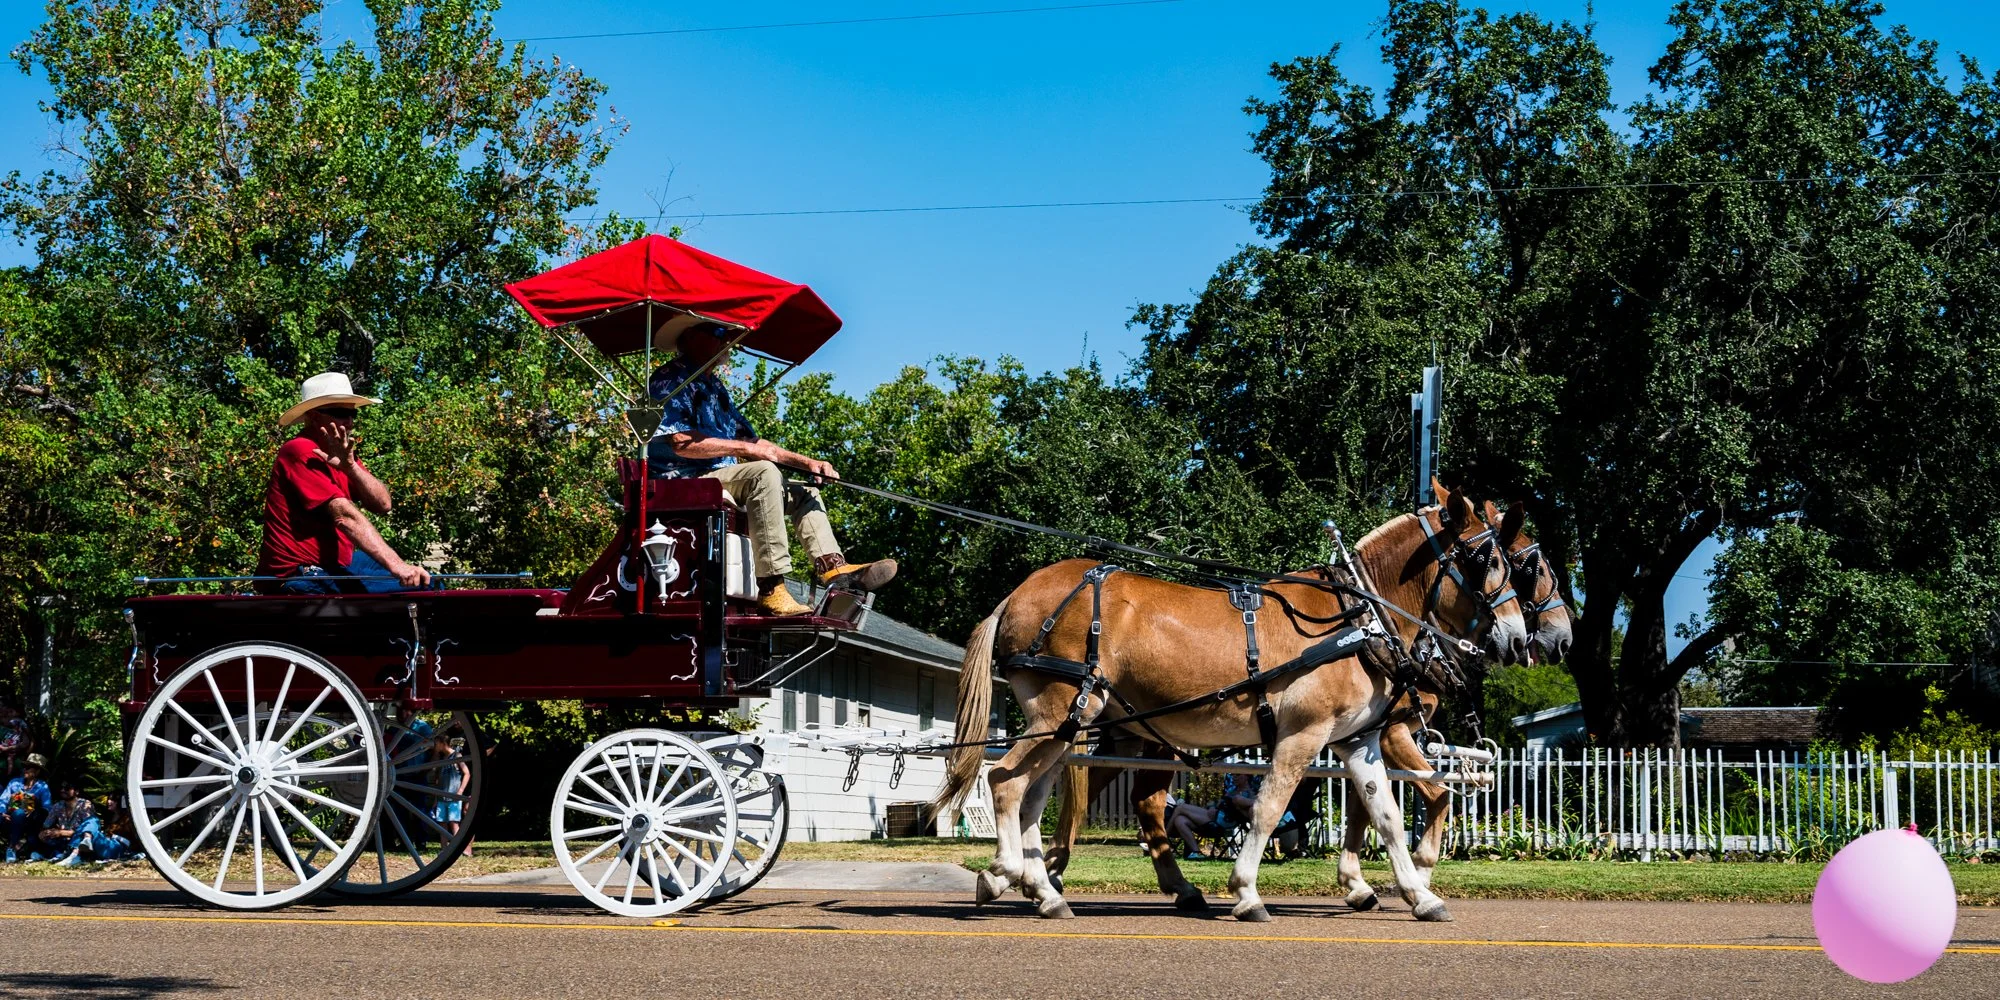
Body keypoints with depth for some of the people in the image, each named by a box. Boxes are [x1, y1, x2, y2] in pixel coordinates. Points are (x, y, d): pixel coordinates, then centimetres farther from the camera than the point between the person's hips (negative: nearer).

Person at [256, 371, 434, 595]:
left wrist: (350, 466, -21)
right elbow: (345, 515, -27)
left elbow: (382, 504, -3)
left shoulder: (342, 453, 9)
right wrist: (396, 564, -34)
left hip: (335, 564, 10)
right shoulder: (302, 453, -18)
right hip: (299, 578, -10)